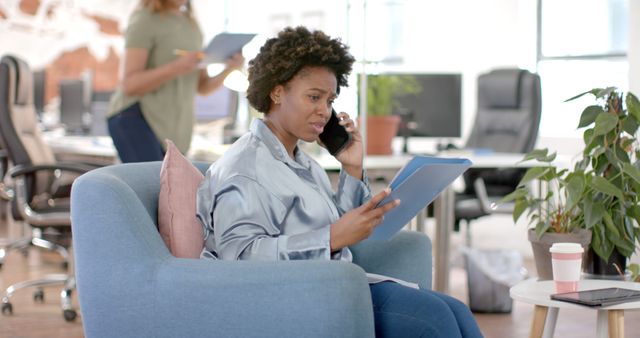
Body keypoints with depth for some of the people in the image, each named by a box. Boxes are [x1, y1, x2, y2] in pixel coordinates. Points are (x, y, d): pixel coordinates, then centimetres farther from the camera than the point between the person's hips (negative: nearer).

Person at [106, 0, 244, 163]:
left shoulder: (192, 27, 16)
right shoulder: (145, 21, -5)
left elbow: (203, 87, 16)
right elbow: (129, 85, -14)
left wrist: (228, 69, -4)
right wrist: (177, 68, -26)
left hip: (173, 129, 7)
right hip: (135, 118, -7)